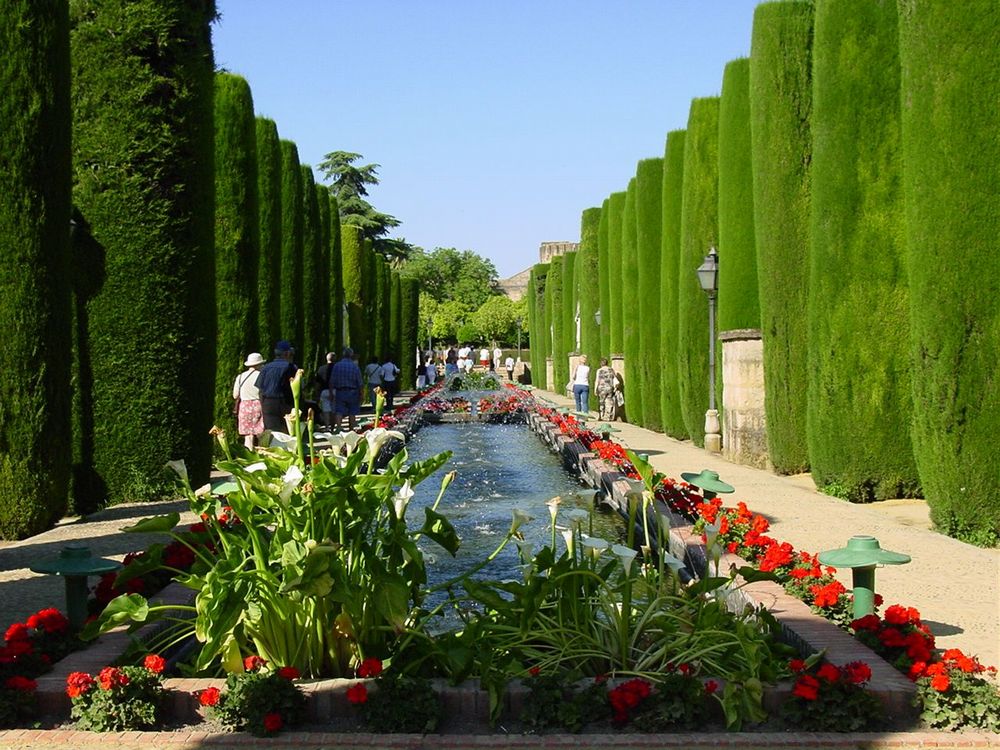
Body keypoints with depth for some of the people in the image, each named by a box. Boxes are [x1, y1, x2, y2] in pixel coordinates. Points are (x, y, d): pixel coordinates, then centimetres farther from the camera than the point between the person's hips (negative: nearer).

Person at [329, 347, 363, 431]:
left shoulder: (336, 365, -1)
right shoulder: (355, 366, -3)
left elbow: (332, 382, 0)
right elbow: (360, 383, -2)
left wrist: (331, 392, 9)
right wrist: (360, 395, 5)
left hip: (340, 392, 0)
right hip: (352, 392, 0)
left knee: (339, 412, -4)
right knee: (352, 413, 7)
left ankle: (338, 428, -22)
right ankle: (351, 430, 11)